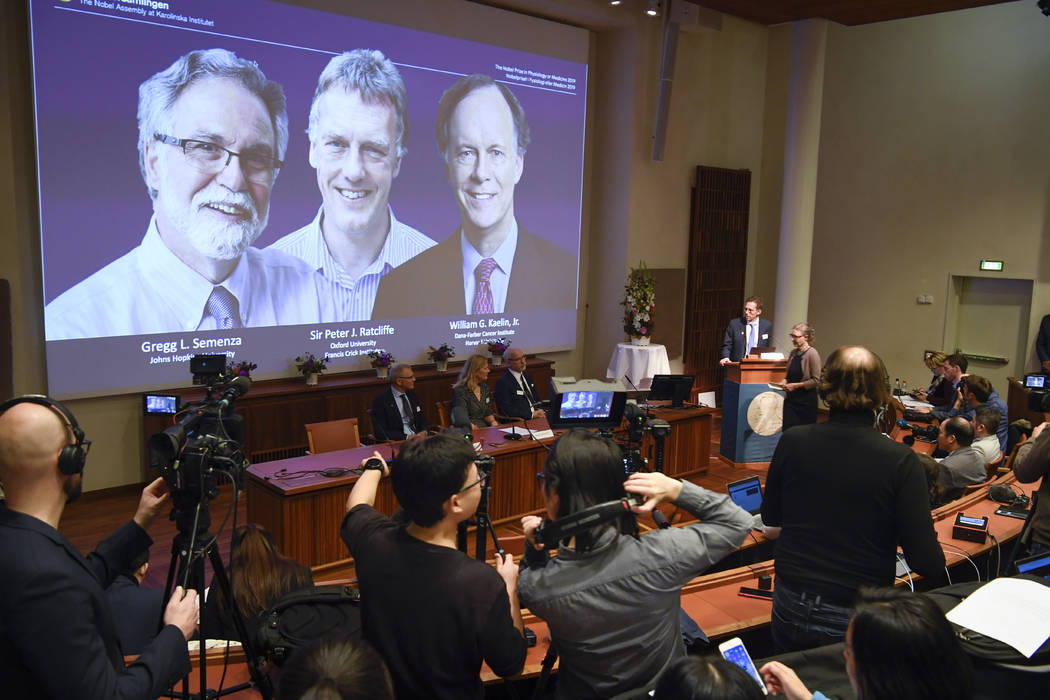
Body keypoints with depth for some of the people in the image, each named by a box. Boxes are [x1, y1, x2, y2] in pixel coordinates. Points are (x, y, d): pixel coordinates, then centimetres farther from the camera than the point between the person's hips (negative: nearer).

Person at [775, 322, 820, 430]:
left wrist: (796, 385, -17)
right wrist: (785, 381, 1)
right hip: (790, 398, 6)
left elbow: (816, 380, -13)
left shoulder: (812, 354, -12)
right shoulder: (793, 353, 9)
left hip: (806, 401, -6)